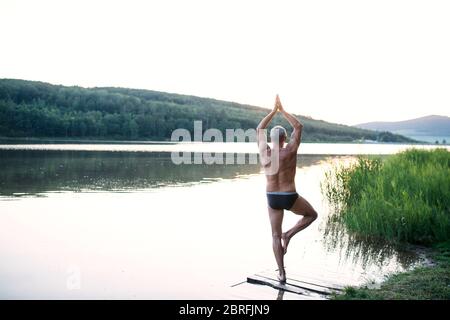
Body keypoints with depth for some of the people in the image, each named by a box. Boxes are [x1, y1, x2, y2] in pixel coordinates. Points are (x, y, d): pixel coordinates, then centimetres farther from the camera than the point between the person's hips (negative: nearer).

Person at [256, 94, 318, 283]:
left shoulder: (264, 152, -9)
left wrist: (274, 110, 8)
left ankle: (282, 273, 12)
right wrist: (282, 110, 0)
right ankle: (289, 235, 5)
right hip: (290, 198, -3)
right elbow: (298, 127, -5)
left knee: (276, 235, 13)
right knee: (312, 214, 25)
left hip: (272, 198, 3)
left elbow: (260, 129, 6)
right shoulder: (290, 151, -17)